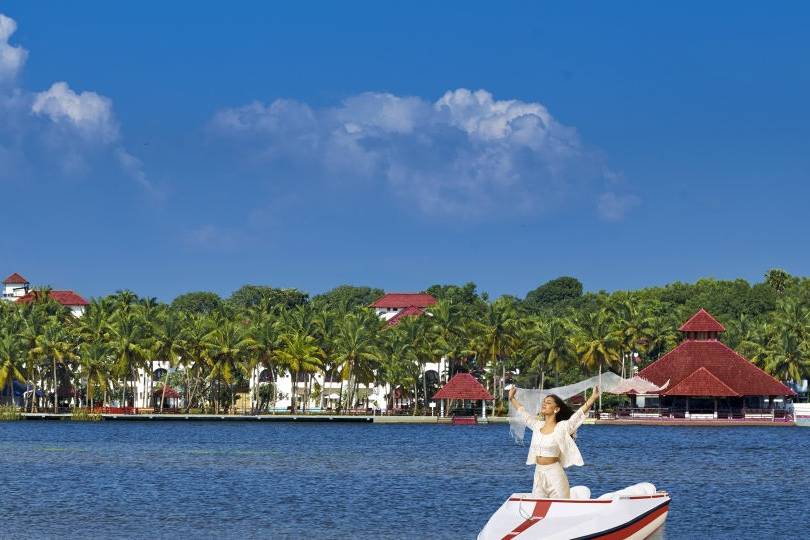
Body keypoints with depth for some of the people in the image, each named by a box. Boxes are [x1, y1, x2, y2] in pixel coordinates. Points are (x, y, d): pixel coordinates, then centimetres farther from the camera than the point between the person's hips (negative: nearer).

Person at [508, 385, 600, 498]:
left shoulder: (562, 427, -8)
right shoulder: (537, 425, 7)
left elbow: (579, 413, -18)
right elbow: (522, 412, 21)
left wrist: (593, 398, -29)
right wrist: (512, 398, 31)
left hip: (554, 474, -6)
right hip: (538, 474, 6)